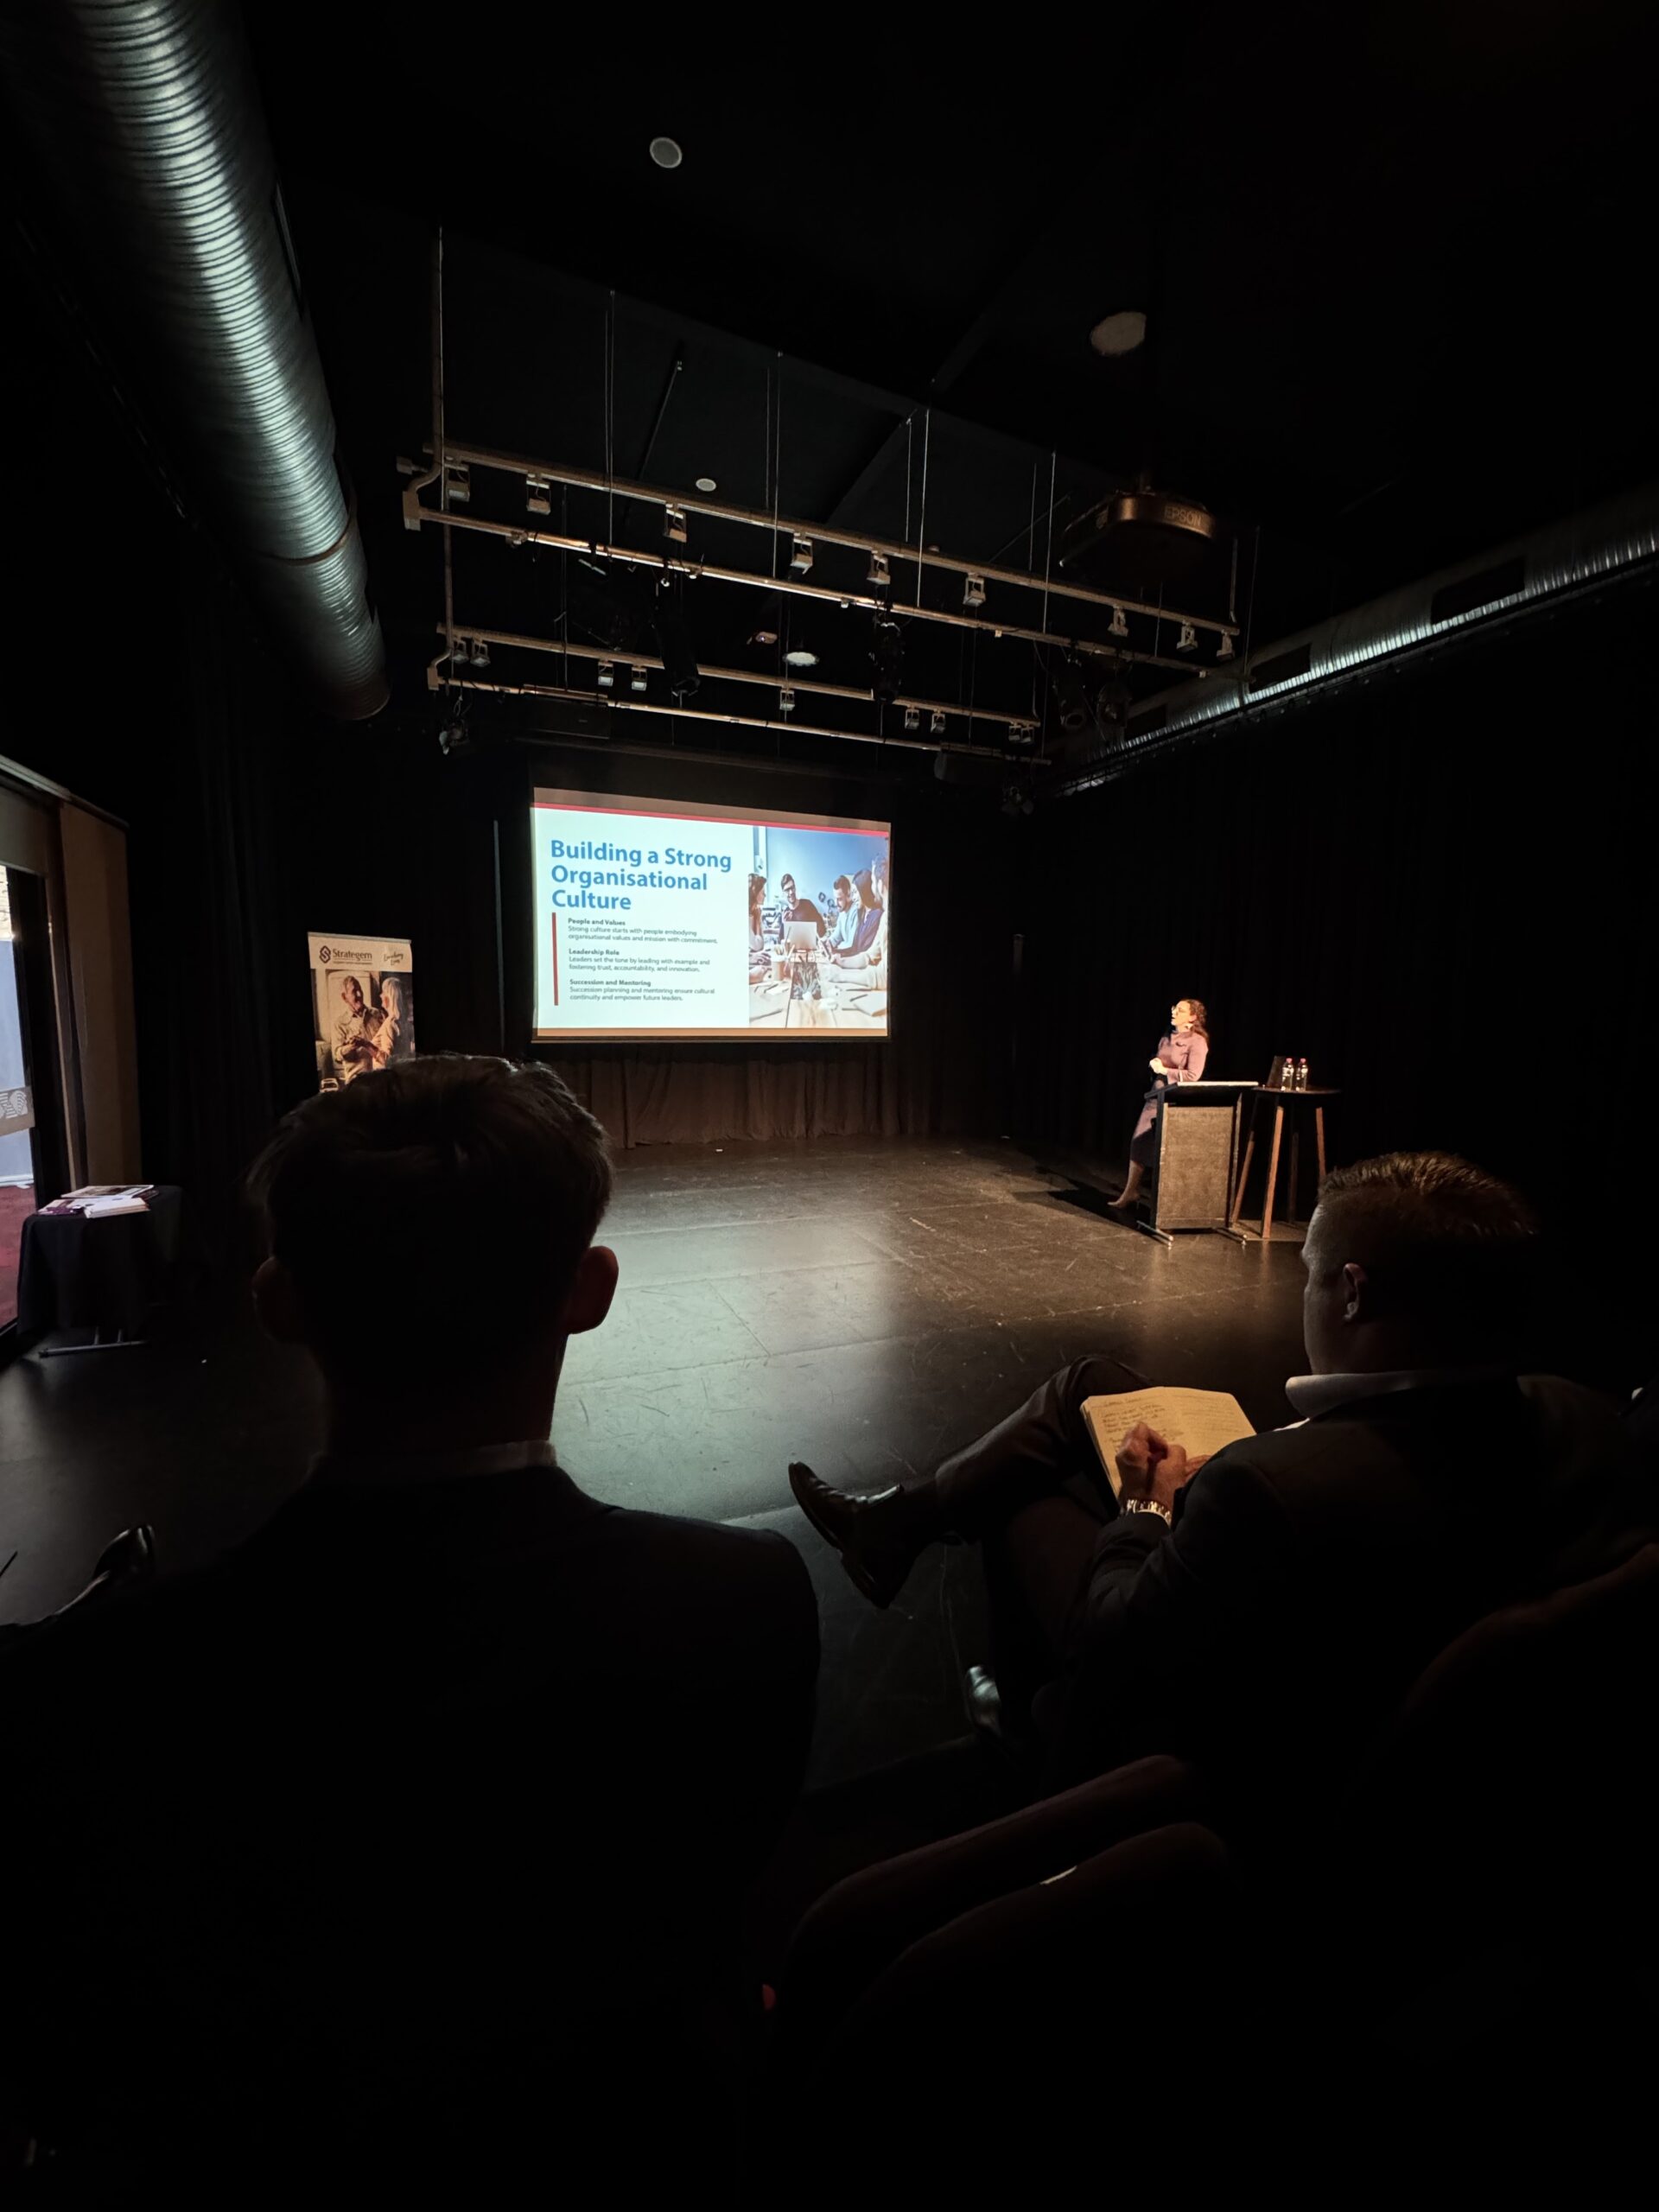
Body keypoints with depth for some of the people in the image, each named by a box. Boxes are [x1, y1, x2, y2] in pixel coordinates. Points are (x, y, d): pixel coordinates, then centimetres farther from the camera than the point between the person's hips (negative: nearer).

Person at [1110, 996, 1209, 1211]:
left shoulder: (1197, 1042, -9)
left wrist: (1164, 1070, -13)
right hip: (1157, 1094, 7)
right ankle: (1130, 1193, 10)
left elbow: (1193, 1075, -16)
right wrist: (1153, 1063, 2)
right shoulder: (1167, 1035, 13)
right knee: (1139, 1142, 3)